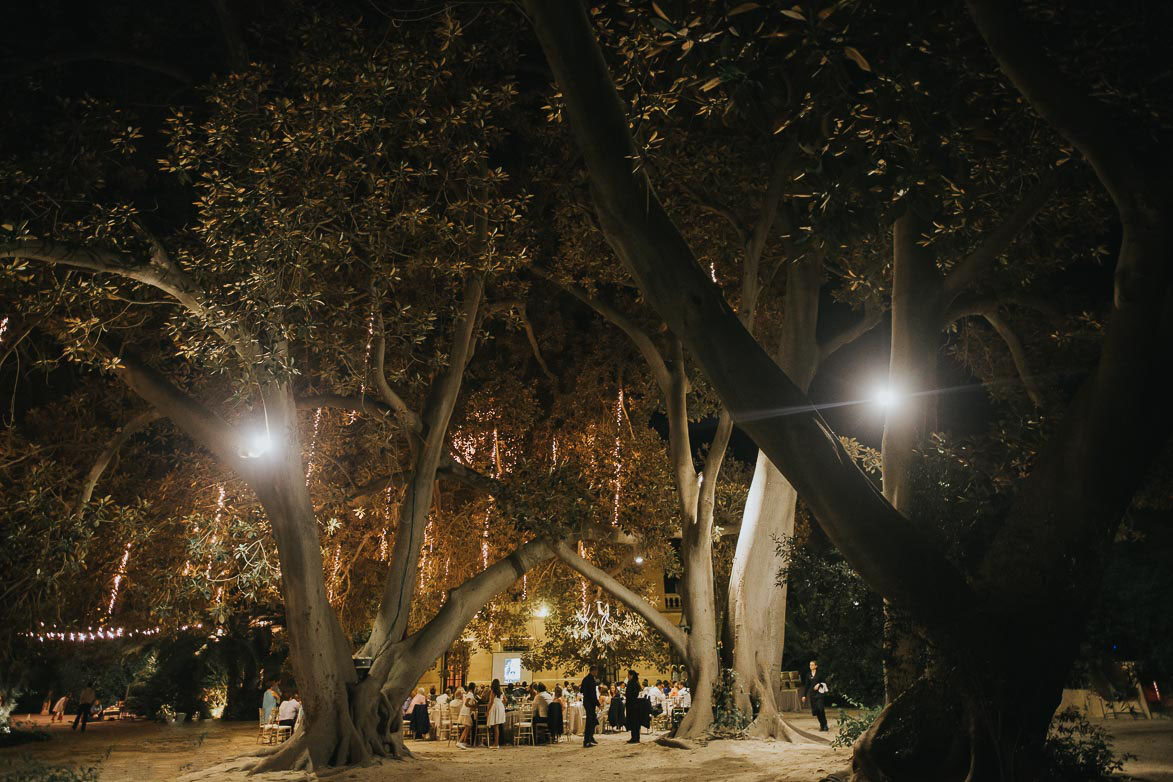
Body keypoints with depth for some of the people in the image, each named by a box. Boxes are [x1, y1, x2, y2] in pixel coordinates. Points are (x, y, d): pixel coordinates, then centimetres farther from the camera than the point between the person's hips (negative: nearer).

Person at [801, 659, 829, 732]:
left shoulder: (820, 673, -1)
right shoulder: (809, 675, 10)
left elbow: (824, 682, 1)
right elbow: (807, 686, 13)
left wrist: (819, 684, -17)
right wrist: (804, 695, 11)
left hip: (820, 693, -4)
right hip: (812, 694, 4)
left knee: (821, 709, -12)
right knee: (815, 710, 1)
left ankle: (824, 725, -4)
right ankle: (822, 725, 12)